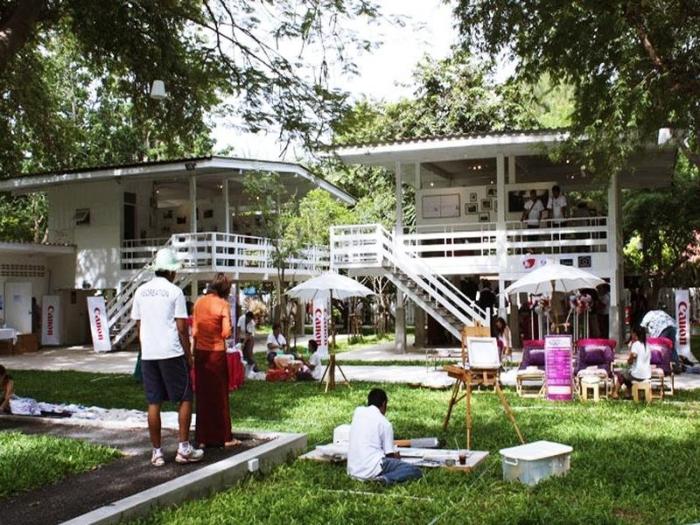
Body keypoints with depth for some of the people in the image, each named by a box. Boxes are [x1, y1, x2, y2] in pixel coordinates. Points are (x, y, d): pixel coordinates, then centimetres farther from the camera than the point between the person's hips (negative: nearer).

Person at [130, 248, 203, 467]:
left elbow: (138, 326, 11)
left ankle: (157, 452, 12)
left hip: (148, 354, 5)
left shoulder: (141, 291, 8)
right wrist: (188, 354, 1)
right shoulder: (174, 292, -6)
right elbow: (181, 328, -7)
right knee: (185, 399, 7)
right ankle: (184, 448, 5)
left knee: (153, 403, 8)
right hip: (171, 353, -5)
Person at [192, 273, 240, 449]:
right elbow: (226, 333, -15)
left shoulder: (199, 302, 4)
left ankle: (203, 438, 16)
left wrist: (194, 351, 14)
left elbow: (194, 331, 7)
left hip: (200, 353, 4)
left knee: (203, 394, 11)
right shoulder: (223, 304, -10)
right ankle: (224, 437, 14)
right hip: (217, 352, -4)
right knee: (220, 395, 7)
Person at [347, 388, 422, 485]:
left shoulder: (358, 411, 11)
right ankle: (387, 478, -21)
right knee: (416, 471, -4)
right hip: (372, 469, -7)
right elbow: (391, 454, 3)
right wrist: (396, 455, 22)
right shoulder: (385, 423, -3)